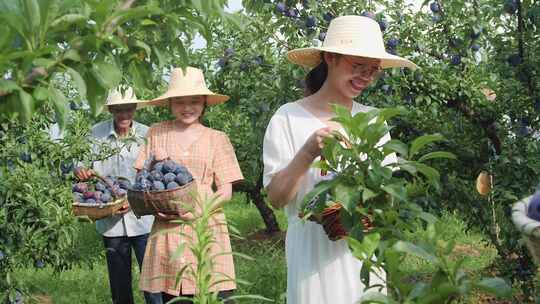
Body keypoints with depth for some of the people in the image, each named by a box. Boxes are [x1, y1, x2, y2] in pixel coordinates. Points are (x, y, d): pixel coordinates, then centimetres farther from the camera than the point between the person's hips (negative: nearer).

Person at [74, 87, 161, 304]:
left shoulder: (147, 135, -4)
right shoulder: (97, 133, 1)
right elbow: (86, 168, 9)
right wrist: (81, 171, -15)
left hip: (142, 218, -2)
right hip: (110, 221, 2)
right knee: (119, 284, 13)